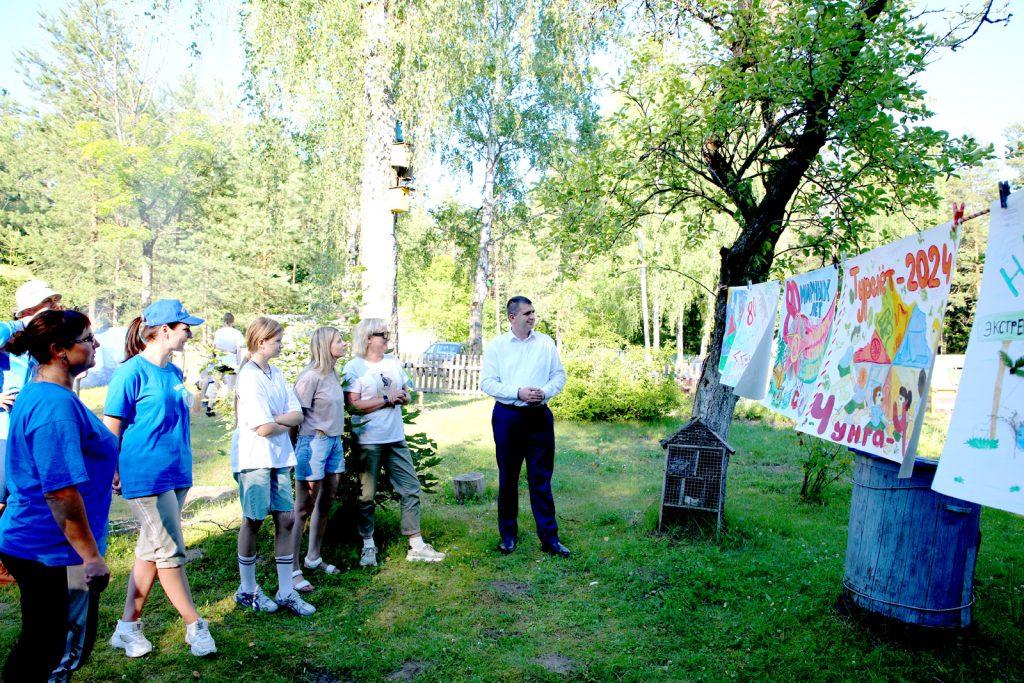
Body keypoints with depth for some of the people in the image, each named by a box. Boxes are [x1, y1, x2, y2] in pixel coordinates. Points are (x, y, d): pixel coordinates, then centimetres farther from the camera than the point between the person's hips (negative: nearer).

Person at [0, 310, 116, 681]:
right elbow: (61, 491, -27)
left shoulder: (36, 394, 10)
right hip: (54, 553, -10)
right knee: (55, 653, 5)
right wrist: (91, 555, -22)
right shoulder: (56, 405, -24)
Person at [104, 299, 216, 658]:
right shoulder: (132, 372, -11)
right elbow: (110, 427, -10)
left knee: (151, 551, 13)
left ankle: (128, 625, 24)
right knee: (170, 552, -2)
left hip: (176, 474, 8)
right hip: (146, 476, -8)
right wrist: (113, 472, -9)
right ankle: (195, 626, 9)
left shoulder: (175, 373, 11)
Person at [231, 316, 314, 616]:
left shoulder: (276, 374, 9)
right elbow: (264, 428, -20)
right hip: (254, 458, -7)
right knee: (253, 521, 5)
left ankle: (286, 592, 14)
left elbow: (298, 414, 4)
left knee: (285, 519, 6)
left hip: (278, 457, 7)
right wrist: (286, 423, -2)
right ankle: (247, 590, 22)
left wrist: (275, 420, -13)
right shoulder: (249, 377, -15)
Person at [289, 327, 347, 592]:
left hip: (334, 441, 8)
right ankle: (293, 569, 9)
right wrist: (301, 454, -13)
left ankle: (313, 558, 31)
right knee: (304, 509, -1)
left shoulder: (333, 374, 10)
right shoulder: (311, 376, -15)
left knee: (325, 504, 16)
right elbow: (297, 416, -14)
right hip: (314, 441, -8)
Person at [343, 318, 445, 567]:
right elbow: (353, 404, -16)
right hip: (367, 440, -6)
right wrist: (387, 399, -14)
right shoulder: (354, 367, -7)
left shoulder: (393, 362, 12)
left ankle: (416, 546, 12)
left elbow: (406, 394, 19)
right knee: (366, 495, 4)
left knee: (410, 488, 4)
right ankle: (368, 546, 19)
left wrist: (403, 397, -5)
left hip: (396, 438, 6)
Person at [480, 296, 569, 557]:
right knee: (508, 477, 10)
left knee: (541, 478, 3)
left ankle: (549, 537, 11)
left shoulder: (546, 343, 6)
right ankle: (508, 534, 23)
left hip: (539, 416, 1)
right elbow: (487, 382, -5)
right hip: (507, 416, -1)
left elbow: (559, 375, 8)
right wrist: (518, 393, -17)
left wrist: (545, 392, -12)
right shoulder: (496, 346, 0)